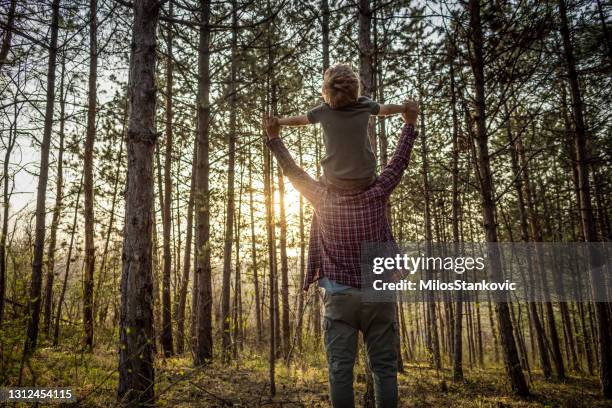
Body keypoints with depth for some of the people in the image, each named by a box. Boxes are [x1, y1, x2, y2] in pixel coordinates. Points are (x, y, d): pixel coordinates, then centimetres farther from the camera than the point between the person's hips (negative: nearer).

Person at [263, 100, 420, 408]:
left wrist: (274, 137, 22)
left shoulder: (322, 198, -1)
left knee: (340, 369, 1)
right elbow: (399, 161, 11)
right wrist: (409, 123, 23)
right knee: (384, 368, 4)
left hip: (339, 296, 0)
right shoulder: (377, 193, -1)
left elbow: (291, 170, 10)